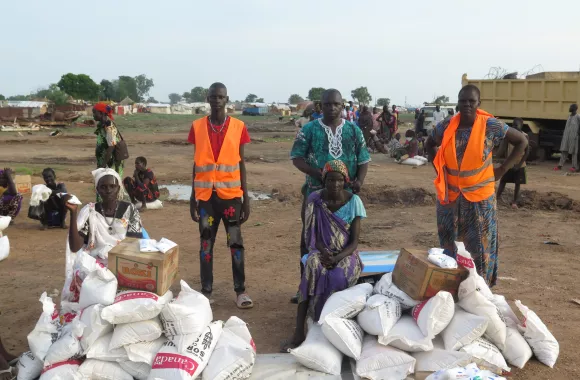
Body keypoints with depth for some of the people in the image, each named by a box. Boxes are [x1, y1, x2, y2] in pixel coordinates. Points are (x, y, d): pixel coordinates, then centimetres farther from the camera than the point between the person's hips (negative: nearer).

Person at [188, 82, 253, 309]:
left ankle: (240, 291, 11)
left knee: (236, 242, 3)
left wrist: (246, 197, 0)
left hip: (231, 194, -1)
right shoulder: (197, 127, 4)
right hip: (205, 195, 1)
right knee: (206, 243, 7)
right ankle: (206, 290, 16)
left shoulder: (238, 127, 1)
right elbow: (196, 163, 7)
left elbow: (241, 163, 3)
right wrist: (193, 197, 4)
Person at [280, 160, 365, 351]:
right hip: (322, 250, 1)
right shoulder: (315, 199, -4)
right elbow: (312, 235, -1)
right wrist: (324, 252, -21)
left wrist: (337, 258, -24)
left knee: (337, 277, -35)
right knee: (313, 270, -34)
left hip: (346, 253, 0)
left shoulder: (353, 201, -6)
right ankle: (299, 332, -34)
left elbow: (354, 241, -7)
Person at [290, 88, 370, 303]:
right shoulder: (309, 129, 1)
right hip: (315, 192, -1)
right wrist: (316, 172, -19)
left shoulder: (353, 130, 7)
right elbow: (296, 157, -3)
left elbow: (363, 159, 8)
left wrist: (360, 180, -11)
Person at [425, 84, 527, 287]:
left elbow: (522, 141, 0)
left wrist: (503, 169, -5)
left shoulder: (490, 125, -10)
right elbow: (430, 144, 18)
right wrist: (437, 168, 6)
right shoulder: (445, 127, -2)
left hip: (479, 197, -3)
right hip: (450, 196, 3)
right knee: (448, 244, 12)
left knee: (479, 245, 4)